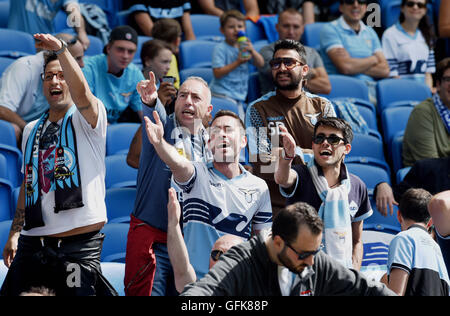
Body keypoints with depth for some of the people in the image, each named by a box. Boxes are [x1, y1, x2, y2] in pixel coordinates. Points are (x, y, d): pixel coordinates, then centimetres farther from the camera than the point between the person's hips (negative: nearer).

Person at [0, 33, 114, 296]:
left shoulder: (87, 119, 1)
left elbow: (81, 92, -23)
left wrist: (60, 49, -33)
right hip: (32, 242, 5)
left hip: (80, 244, -5)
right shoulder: (32, 130, 17)